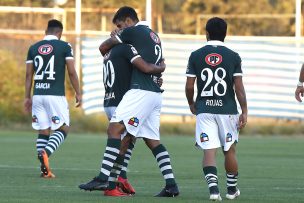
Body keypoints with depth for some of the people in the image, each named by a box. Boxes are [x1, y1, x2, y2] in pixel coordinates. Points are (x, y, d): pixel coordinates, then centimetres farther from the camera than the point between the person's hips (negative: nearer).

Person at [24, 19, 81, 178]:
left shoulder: (33, 48, 11)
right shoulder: (64, 47, 0)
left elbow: (28, 75, 11)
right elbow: (71, 72, -4)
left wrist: (27, 97, 17)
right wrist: (78, 93, 5)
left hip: (37, 95, 4)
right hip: (55, 94, -4)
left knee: (43, 131, 9)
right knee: (63, 129, 5)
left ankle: (45, 169, 0)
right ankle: (46, 153, -22)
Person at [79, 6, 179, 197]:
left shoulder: (133, 31, -2)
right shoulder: (153, 35, 22)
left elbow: (103, 47, 6)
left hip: (141, 91, -9)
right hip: (156, 94, 9)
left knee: (115, 128, -9)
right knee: (153, 140, 10)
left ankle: (103, 178, -15)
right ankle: (171, 185, 5)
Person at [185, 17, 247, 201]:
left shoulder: (196, 56, 0)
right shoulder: (233, 57, -2)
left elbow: (189, 86, 2)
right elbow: (239, 88, -4)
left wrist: (191, 104, 21)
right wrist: (244, 112, 3)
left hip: (204, 110, 0)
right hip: (227, 109, 0)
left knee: (209, 151, -2)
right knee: (230, 150, 14)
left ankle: (213, 187, -21)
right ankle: (232, 189, 26)